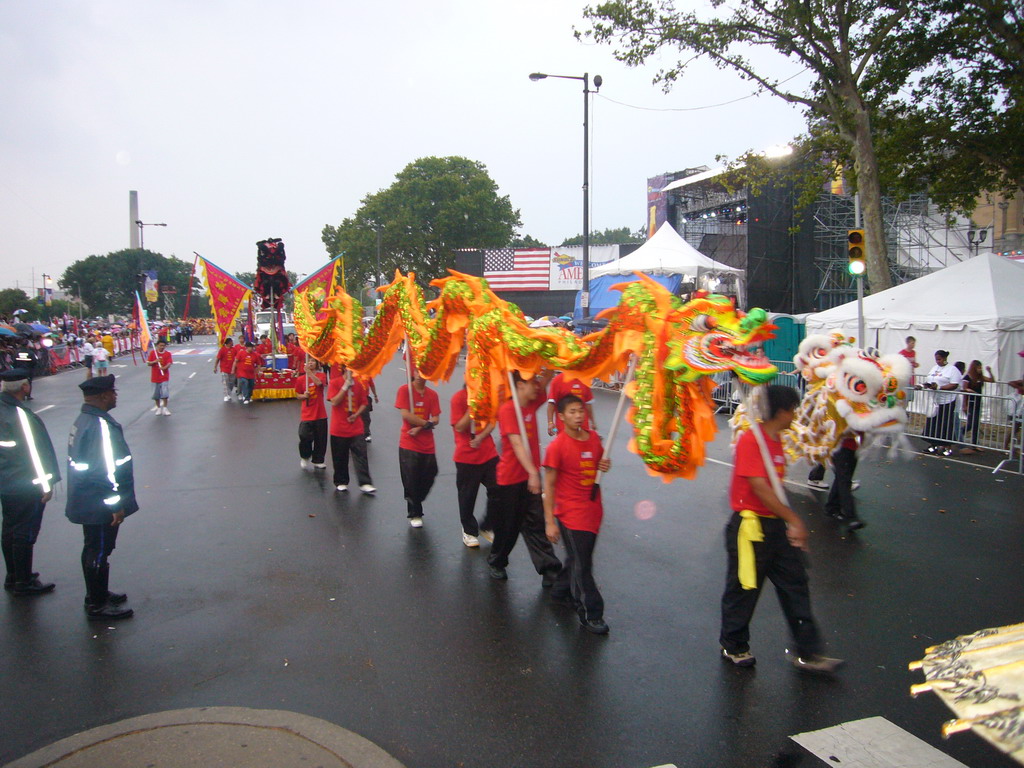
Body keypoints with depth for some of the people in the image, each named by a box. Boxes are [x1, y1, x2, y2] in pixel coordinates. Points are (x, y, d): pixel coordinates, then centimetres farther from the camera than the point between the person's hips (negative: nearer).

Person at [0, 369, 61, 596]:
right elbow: (34, 451, -21)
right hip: (27, 486, -9)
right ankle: (24, 583, 13)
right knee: (25, 533, 2)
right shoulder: (20, 414, -23)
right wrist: (46, 484, -13)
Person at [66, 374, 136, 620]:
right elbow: (107, 470, -26)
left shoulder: (83, 420, 7)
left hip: (87, 502, 10)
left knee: (94, 549, 21)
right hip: (100, 504, -10)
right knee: (99, 552, 2)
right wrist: (116, 505, -18)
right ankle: (97, 606, 14)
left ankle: (97, 594, 36)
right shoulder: (101, 426, -25)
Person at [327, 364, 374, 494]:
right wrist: (345, 386, -20)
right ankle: (341, 482, 22)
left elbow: (363, 404, 8)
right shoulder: (334, 383, -4)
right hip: (339, 428, -2)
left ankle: (365, 483, -5)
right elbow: (334, 402, -16)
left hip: (356, 428, 2)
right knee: (340, 457, 8)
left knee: (361, 455, -5)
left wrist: (356, 415, -10)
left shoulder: (358, 384, 5)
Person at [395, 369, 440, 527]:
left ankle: (414, 501, 34)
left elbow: (435, 419, 0)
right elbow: (405, 414, -14)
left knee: (429, 477, 6)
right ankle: (414, 514, 16)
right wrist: (427, 423, -10)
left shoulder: (432, 394, 6)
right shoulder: (404, 390, -5)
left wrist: (420, 428, -16)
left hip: (427, 445, 4)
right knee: (411, 480, 1)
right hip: (409, 444, -4)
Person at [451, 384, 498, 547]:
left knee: (497, 491, -1)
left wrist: (481, 437, -15)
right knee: (468, 496, 7)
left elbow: (492, 421, 3)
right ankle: (469, 531, 25)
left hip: (489, 453, 4)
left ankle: (488, 527, 18)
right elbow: (459, 428, -14)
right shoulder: (459, 398, -10)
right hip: (467, 456, -4)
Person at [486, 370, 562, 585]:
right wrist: (533, 472, -33)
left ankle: (549, 568, 5)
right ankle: (497, 562, 32)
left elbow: (547, 378, 6)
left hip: (530, 476, 5)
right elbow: (517, 443, -26)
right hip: (510, 477, -5)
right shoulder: (507, 409, -17)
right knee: (508, 524, 10)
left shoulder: (532, 404, 3)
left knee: (536, 523, 5)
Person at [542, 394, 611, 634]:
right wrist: (550, 522, -14)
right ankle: (590, 613, 12)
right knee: (581, 563, 0)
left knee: (579, 557, 19)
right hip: (571, 513, -6)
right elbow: (549, 485, -13)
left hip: (593, 511, 6)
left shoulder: (594, 438, 2)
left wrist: (605, 466, -6)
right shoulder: (557, 446, -15)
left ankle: (562, 591, 42)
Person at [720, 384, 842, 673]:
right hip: (750, 526, -9)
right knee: (744, 588, 7)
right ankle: (733, 647, 27)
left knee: (795, 584, 11)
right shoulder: (750, 440, -20)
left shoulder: (776, 439, 9)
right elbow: (759, 487, -25)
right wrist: (794, 520, -20)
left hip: (776, 526, 9)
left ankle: (807, 653, 21)